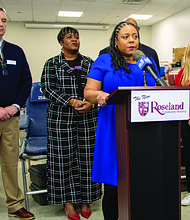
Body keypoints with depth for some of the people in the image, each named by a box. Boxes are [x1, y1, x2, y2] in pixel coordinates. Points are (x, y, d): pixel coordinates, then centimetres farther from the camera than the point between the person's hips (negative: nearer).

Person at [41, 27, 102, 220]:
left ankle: (85, 199, 19)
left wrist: (90, 103, -12)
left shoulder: (89, 63, 13)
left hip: (88, 117, 2)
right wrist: (72, 102, -17)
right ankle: (68, 200, 16)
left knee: (87, 157, 4)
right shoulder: (52, 64, 5)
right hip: (61, 118, -2)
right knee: (64, 158, 2)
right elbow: (47, 88, -6)